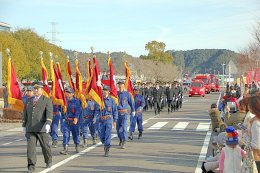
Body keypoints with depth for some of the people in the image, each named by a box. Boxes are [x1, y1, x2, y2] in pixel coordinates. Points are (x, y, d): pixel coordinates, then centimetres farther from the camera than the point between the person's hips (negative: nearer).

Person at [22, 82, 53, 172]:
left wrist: (48, 124, -26)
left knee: (45, 146, 5)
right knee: (30, 146, -8)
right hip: (30, 129, 4)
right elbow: (25, 114, 21)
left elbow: (49, 113, -11)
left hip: (42, 128, -3)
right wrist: (24, 126, 16)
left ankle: (48, 161, 29)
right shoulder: (29, 100, 17)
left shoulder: (47, 100, 1)